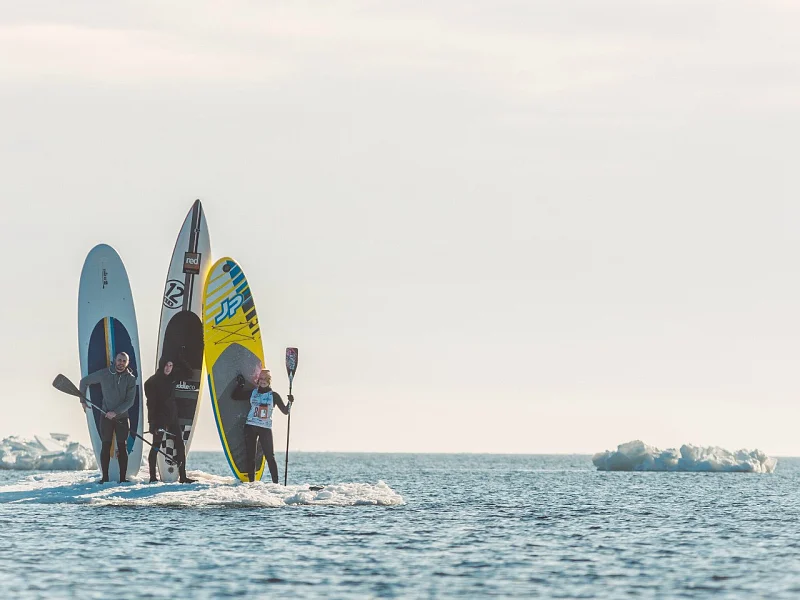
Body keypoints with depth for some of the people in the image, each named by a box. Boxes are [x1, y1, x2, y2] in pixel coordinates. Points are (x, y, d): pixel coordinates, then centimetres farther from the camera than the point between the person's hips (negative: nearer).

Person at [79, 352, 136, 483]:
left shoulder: (131, 379, -1)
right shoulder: (104, 374, -3)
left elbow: (130, 401, -6)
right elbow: (85, 381, 11)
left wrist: (116, 412, -17)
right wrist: (83, 400, 9)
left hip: (122, 417, 1)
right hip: (106, 416, -1)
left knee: (122, 447, -1)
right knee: (106, 446, -3)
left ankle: (123, 478, 2)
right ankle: (105, 477, 0)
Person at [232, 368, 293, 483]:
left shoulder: (274, 395, 3)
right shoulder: (252, 393, 10)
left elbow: (285, 411, 2)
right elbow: (234, 396, 14)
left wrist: (290, 402, -15)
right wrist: (240, 384, 8)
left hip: (265, 428, -3)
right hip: (250, 427, 3)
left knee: (270, 456, -10)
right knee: (250, 456, 2)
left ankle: (276, 483, -10)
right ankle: (251, 482, 7)